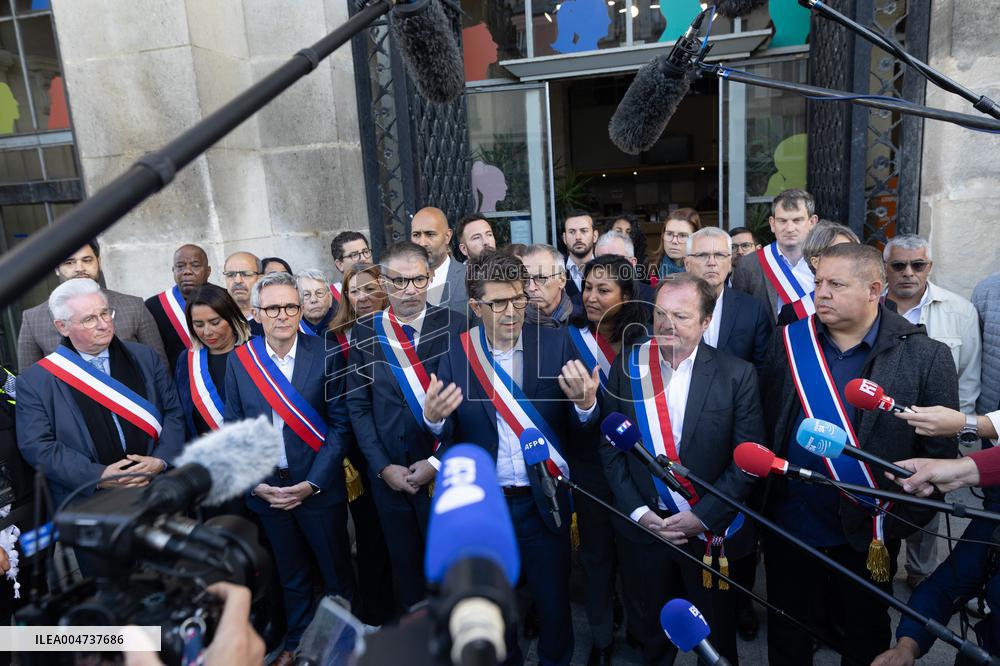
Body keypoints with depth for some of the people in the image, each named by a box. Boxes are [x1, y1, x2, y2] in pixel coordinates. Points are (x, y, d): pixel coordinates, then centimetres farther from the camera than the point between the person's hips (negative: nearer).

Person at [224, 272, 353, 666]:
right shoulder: (239, 360, -2)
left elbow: (340, 424, -10)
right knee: (291, 574, 21)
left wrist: (313, 483, -15)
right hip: (266, 490, 3)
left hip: (319, 487, -2)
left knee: (336, 572, 14)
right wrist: (254, 482, -8)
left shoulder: (325, 355, -11)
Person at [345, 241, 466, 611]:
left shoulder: (453, 325, -8)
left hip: (445, 470, -2)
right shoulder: (365, 331, 0)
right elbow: (358, 404, 2)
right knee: (404, 566, 18)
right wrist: (383, 467, -4)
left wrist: (438, 462, -12)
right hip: (389, 474, 3)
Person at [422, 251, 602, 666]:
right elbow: (448, 437, -6)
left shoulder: (556, 344, -10)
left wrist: (585, 404, -30)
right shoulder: (456, 352, -8)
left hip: (544, 501, 0)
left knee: (554, 600, 19)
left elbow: (579, 432, -8)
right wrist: (434, 419, -27)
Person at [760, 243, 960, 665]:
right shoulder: (788, 343, -4)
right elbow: (763, 425, -2)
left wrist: (908, 518, -11)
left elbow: (940, 450, -7)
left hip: (869, 533, -1)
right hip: (789, 523, 2)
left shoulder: (924, 356, -10)